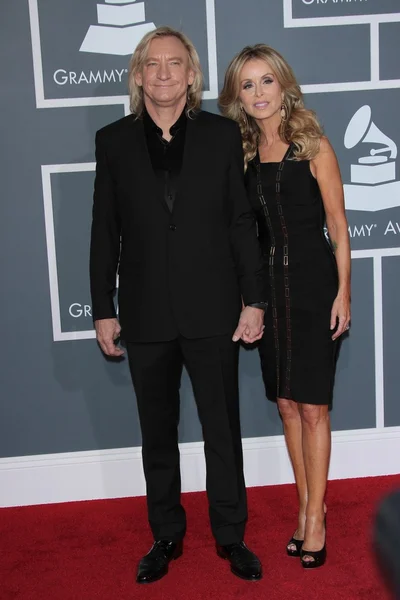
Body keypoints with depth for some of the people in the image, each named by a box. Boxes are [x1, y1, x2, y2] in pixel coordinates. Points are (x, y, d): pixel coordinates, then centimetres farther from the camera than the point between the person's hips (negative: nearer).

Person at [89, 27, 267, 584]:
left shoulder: (223, 135, 2)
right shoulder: (114, 141, 4)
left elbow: (242, 222, 1)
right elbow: (105, 232, 4)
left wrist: (254, 300, -3)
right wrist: (103, 310, 1)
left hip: (212, 310, -1)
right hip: (146, 315, 1)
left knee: (223, 428, 9)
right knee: (157, 434, 14)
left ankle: (231, 534, 27)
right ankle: (166, 535, 30)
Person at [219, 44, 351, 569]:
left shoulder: (313, 146, -4)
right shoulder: (243, 152, 8)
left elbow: (337, 225, -4)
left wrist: (343, 291, -9)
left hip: (313, 282, -4)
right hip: (267, 283, 4)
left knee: (312, 407, -1)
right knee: (287, 404, 10)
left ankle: (315, 517, 12)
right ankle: (308, 506, 24)